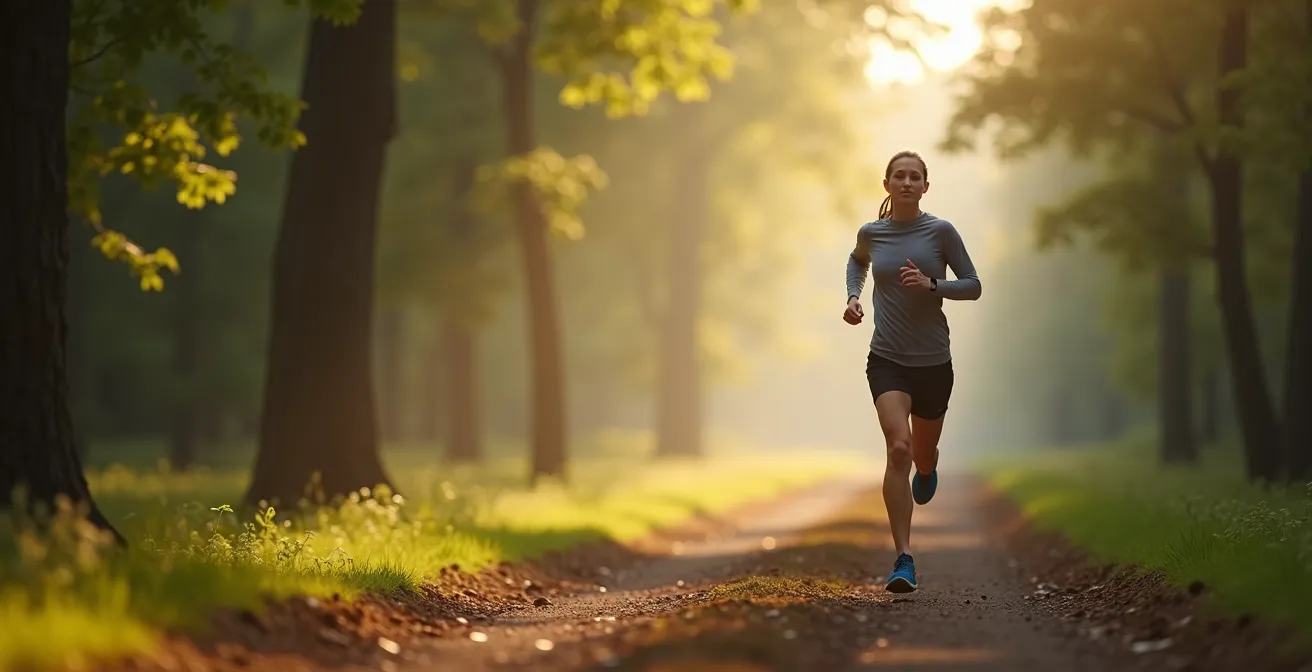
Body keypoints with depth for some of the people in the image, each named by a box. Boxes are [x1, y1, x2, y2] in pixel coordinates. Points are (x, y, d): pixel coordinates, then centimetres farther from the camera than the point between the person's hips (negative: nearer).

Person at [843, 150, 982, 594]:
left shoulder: (940, 232, -5)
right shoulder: (871, 233, 1)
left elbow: (973, 286, -2)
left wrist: (931, 284, -18)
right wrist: (853, 296, 6)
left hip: (933, 361, 1)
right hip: (886, 359, -1)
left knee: (922, 454, 16)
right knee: (898, 448, -21)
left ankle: (927, 470, 59)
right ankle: (904, 560, -20)